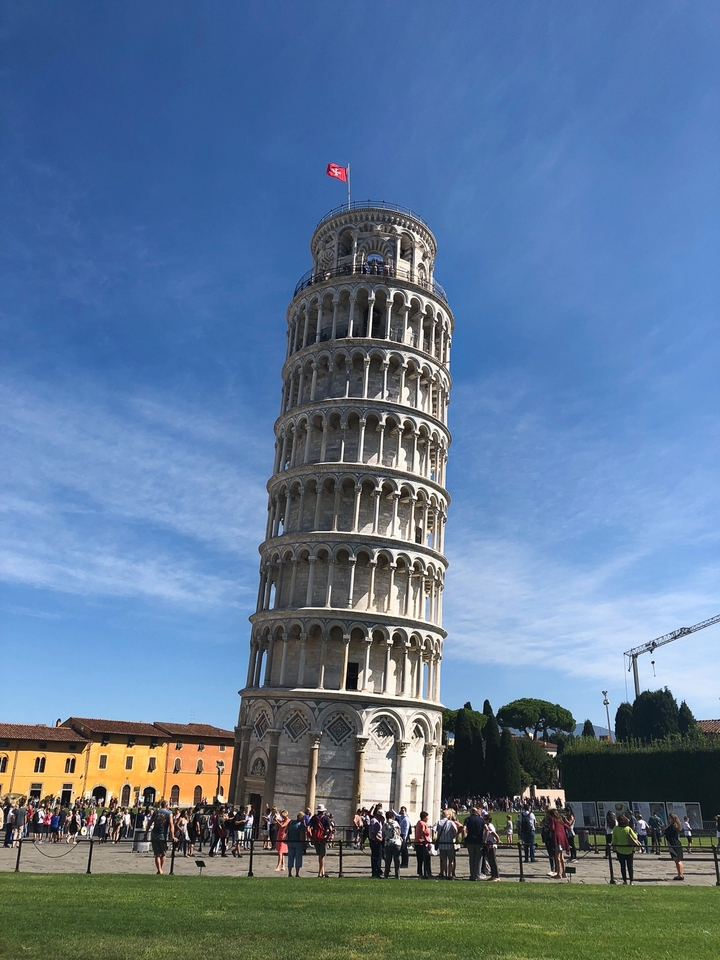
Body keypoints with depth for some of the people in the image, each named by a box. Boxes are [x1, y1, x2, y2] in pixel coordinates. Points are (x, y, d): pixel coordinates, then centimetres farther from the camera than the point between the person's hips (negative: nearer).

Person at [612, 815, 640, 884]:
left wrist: (614, 847, 8)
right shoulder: (628, 829, -14)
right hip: (629, 850, 0)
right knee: (630, 865, 12)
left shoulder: (615, 829, -11)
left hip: (620, 850, 0)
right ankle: (631, 881, 13)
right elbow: (635, 837, -8)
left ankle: (625, 880, 16)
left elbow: (614, 840, -5)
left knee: (622, 865, 12)